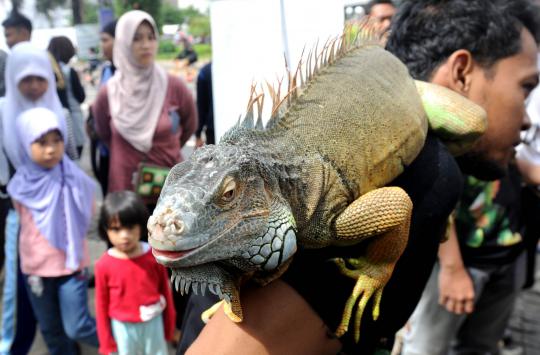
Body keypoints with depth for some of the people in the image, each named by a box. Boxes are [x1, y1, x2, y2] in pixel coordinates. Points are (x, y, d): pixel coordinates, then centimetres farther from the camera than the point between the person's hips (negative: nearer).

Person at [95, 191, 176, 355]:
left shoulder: (154, 256, -14)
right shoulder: (104, 265, -17)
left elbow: (165, 291, -3)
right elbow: (102, 305, -6)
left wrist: (169, 327, 5)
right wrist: (106, 342, 0)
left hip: (153, 324, 1)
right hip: (123, 328, 0)